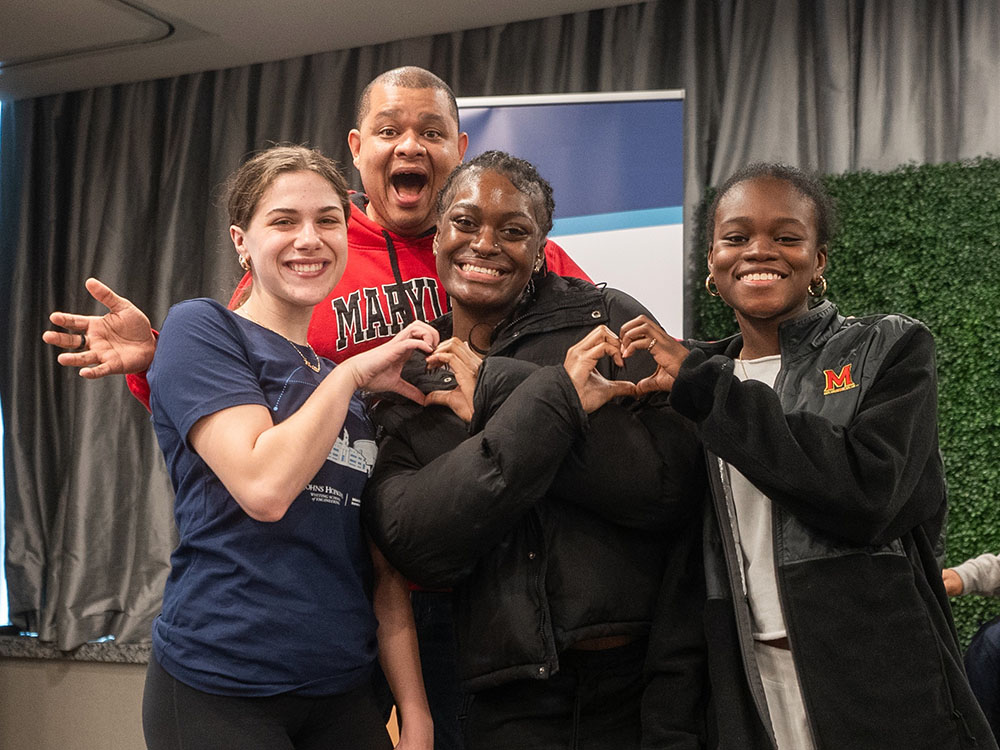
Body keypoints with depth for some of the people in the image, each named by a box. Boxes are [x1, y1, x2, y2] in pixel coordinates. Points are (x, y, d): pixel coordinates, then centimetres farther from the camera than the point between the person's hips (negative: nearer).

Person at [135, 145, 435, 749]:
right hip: (219, 689, -6)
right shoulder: (201, 329, -6)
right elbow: (264, 485, -22)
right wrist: (352, 374, -10)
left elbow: (385, 572, 10)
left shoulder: (355, 391, 13)